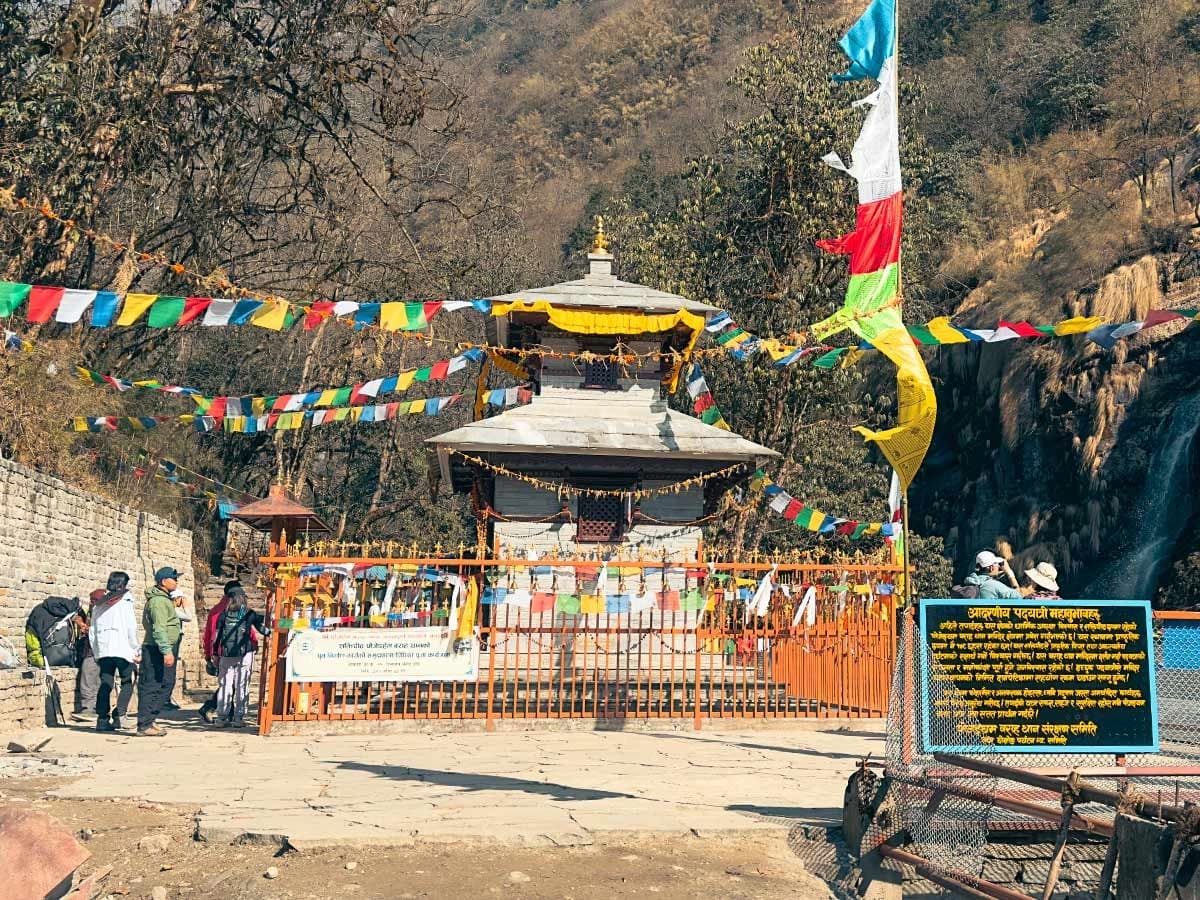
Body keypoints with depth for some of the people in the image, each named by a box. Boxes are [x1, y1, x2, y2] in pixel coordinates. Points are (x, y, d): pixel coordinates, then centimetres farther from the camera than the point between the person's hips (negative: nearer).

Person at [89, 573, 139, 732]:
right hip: (123, 648, -5)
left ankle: (102, 719, 0)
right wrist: (137, 649, 0)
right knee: (127, 683, 5)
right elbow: (132, 628, -6)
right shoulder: (125, 600, -1)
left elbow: (92, 631, 16)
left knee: (106, 684, 6)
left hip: (102, 649, 5)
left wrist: (95, 653, 21)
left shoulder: (99, 602, 14)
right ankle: (118, 715, -7)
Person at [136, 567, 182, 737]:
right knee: (152, 687, -8)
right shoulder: (158, 600, -14)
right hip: (157, 650, -10)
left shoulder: (164, 599, 19)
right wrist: (167, 651, -26)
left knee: (166, 685, 12)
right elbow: (159, 628, -22)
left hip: (161, 650, 10)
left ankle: (149, 720, 17)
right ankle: (145, 725, -6)